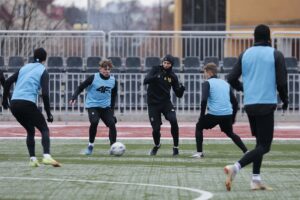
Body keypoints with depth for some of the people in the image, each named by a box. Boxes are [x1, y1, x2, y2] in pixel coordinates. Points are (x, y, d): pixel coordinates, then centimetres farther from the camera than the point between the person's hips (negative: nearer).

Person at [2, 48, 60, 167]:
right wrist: (48, 114, -3)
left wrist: (5, 99, 23)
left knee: (30, 131, 22)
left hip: (14, 104, 5)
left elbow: (8, 82, 13)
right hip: (28, 104, -5)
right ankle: (46, 156, -18)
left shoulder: (25, 68, 19)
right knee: (44, 129, 3)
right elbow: (45, 94, -8)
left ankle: (32, 159, 10)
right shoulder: (43, 71, 4)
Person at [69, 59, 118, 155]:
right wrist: (74, 97, -19)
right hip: (92, 105, -4)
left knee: (112, 124, -13)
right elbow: (80, 87, -5)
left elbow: (113, 95, 18)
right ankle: (90, 145, -6)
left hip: (106, 107, 4)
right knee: (94, 122, -26)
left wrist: (112, 109, 20)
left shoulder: (113, 81, 3)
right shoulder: (93, 78, -9)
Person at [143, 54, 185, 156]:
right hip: (153, 103, -1)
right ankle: (156, 145, 33)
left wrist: (181, 89, -20)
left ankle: (176, 147, -9)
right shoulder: (156, 70, -5)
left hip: (166, 102, 1)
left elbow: (178, 94, 2)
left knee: (173, 120, -24)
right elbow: (145, 81, -20)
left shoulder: (172, 76, 1)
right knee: (156, 128, -2)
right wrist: (155, 77, -37)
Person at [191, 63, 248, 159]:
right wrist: (233, 117, 24)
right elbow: (235, 102, 17)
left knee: (199, 126, 19)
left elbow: (204, 100, -14)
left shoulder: (207, 83, 1)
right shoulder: (225, 83, 18)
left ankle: (199, 152, 8)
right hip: (228, 114, 5)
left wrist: (202, 115, -5)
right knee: (230, 133, 29)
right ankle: (246, 151, 18)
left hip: (214, 114, -5)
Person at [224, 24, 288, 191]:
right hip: (266, 104, -6)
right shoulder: (276, 55, -4)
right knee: (264, 146, -6)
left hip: (249, 104, 6)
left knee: (260, 142, 19)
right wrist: (285, 100, 9)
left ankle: (256, 180, 12)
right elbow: (282, 82, -8)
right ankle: (235, 168, -26)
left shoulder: (245, 55, 8)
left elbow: (232, 79, 6)